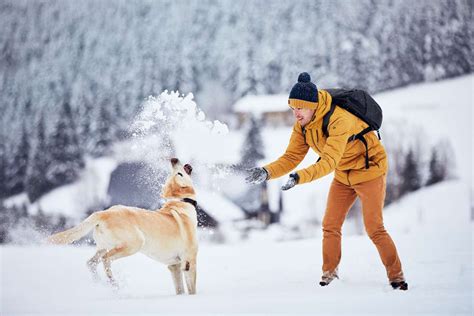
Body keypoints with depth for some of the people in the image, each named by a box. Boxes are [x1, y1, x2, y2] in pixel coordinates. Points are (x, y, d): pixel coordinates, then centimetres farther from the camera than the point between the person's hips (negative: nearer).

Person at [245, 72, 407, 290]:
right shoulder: (302, 125, -10)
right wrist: (267, 172, -27)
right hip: (343, 176, 7)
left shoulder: (339, 119, -34)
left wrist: (299, 177, -55)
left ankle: (397, 277, 3)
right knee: (330, 227, 2)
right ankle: (329, 276, 12)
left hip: (369, 171, -7)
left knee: (374, 229, -8)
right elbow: (291, 157, -9)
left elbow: (329, 162, -42)